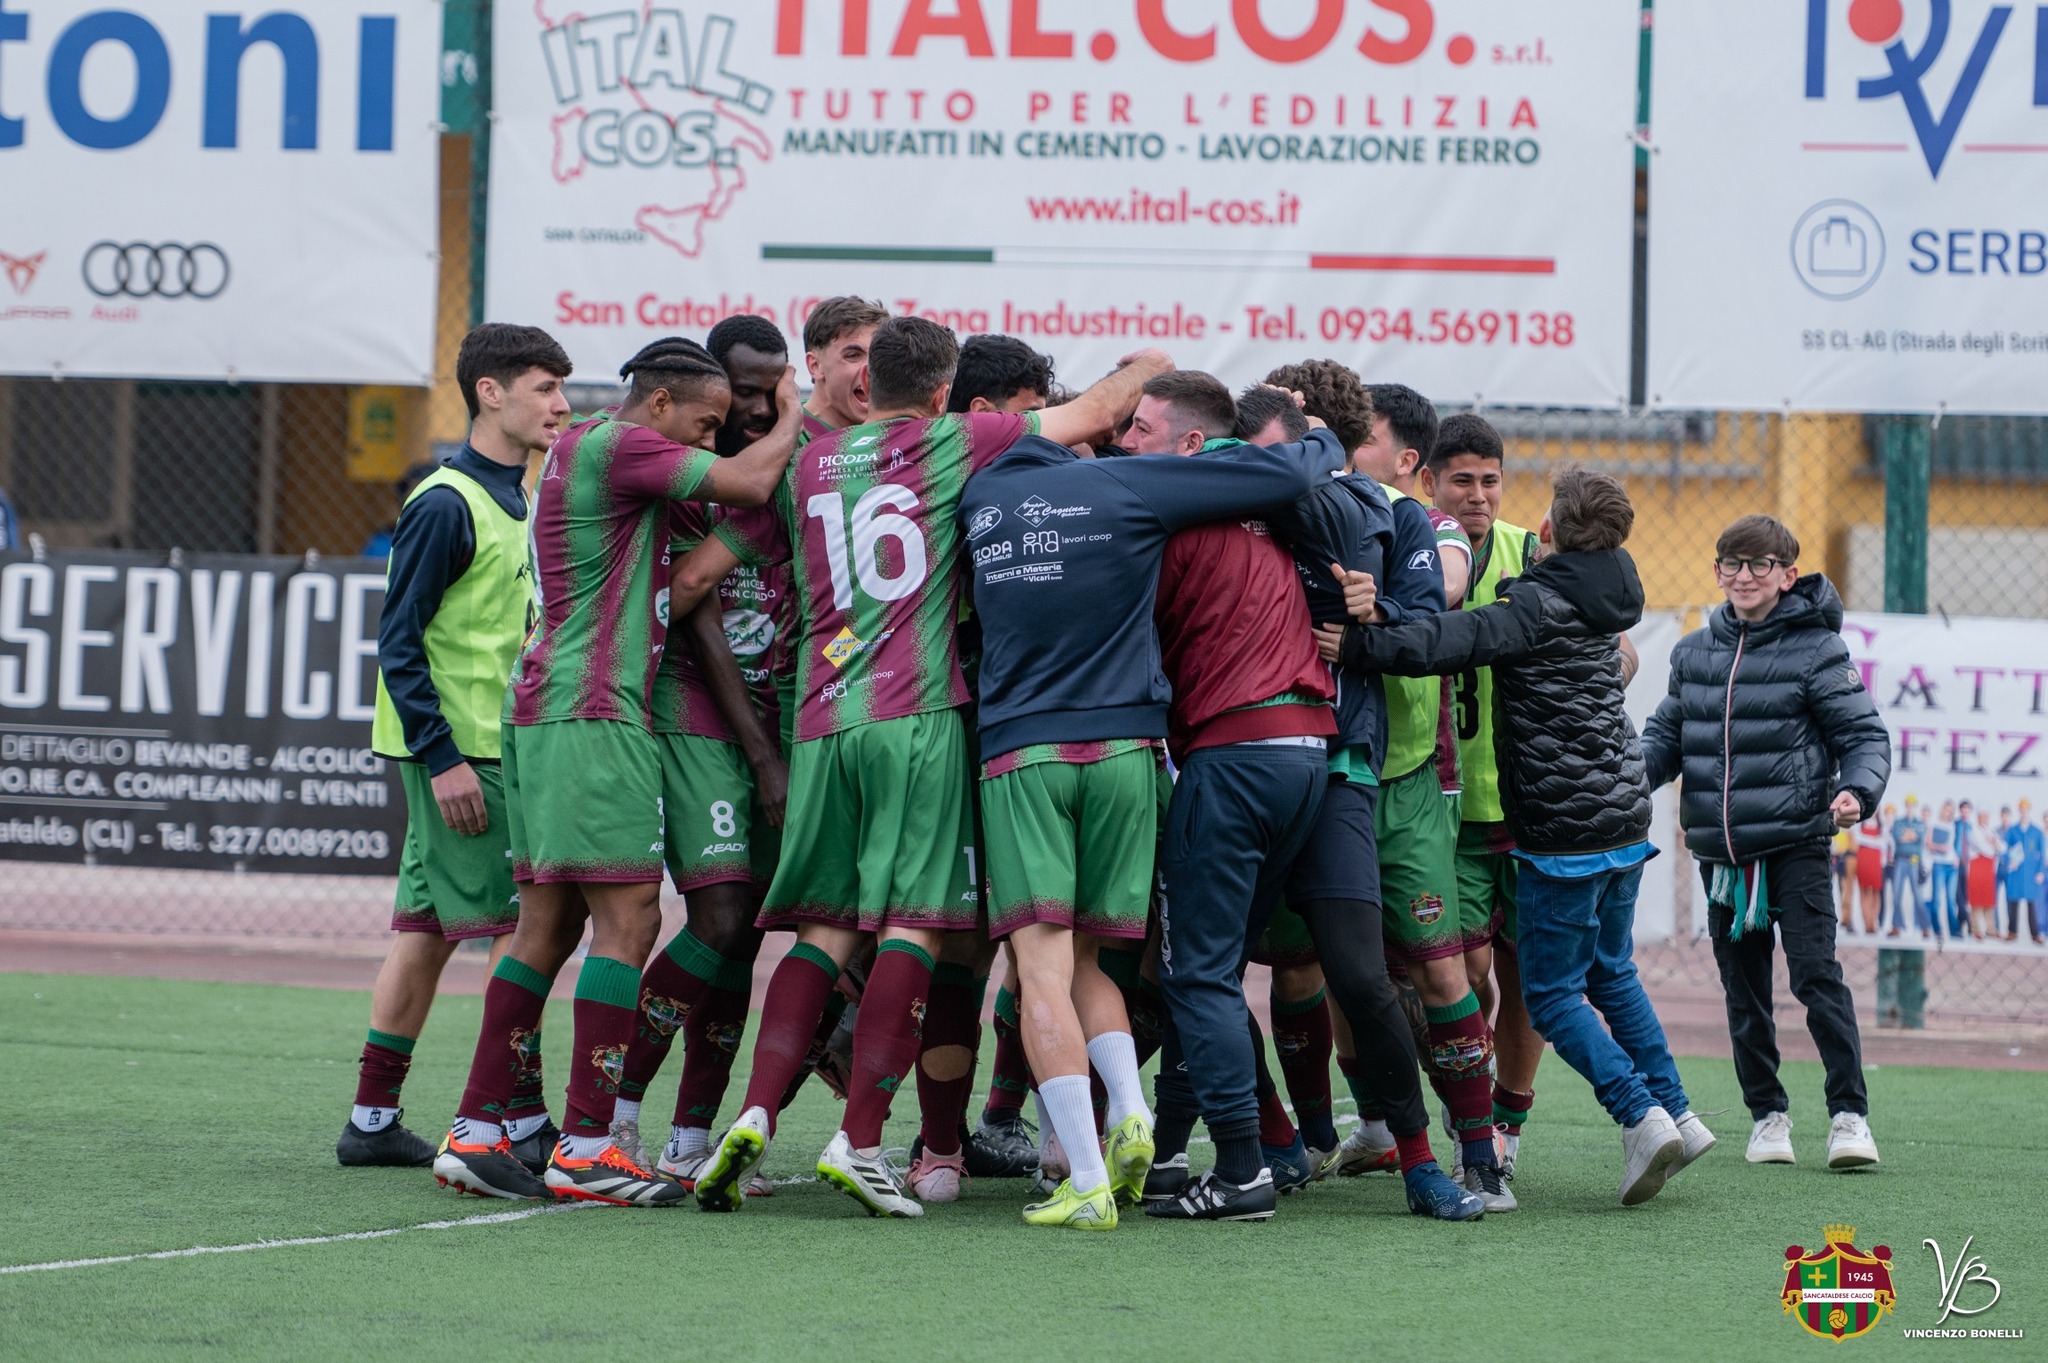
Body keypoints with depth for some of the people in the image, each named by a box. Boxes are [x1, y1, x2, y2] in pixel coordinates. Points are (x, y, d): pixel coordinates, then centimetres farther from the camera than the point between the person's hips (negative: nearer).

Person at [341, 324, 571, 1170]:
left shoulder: (511, 500, 15)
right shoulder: (445, 505, -13)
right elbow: (400, 641, -15)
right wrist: (442, 758, -19)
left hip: (492, 746, 9)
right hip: (458, 750, -9)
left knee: (428, 930, 10)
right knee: (516, 928, -10)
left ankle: (373, 1121, 14)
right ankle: (525, 1124, -9)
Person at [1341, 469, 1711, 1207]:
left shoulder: (1539, 606, -16)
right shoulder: (1603, 603, 10)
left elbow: (1443, 643, -30)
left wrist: (1354, 639, -27)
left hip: (1565, 832, -8)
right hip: (1625, 820, 8)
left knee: (1551, 992, 0)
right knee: (1611, 973, 22)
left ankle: (1640, 1114, -12)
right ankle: (1676, 1112, 21)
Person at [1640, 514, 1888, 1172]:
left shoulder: (1816, 650, -4)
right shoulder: (1693, 653, 10)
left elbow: (1863, 735, -3)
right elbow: (1667, 735, 18)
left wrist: (1857, 790, -22)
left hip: (1794, 844, -5)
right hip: (1719, 851, 5)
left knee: (1816, 975, -13)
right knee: (1743, 988, 9)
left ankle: (1849, 1114, -8)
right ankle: (1767, 1115, 21)